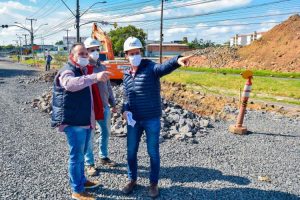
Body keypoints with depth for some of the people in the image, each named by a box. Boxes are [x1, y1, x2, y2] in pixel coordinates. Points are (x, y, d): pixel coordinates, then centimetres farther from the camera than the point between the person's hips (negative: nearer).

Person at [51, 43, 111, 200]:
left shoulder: (83, 71, 15)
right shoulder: (67, 72, -14)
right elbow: (71, 84, -41)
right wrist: (95, 77, -54)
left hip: (85, 120, 9)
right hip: (73, 122, -9)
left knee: (80, 154, 21)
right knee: (76, 155, -1)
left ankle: (82, 180, 36)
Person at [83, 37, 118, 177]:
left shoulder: (102, 67, 9)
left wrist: (113, 103, 15)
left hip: (104, 106, 6)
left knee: (105, 132, 17)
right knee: (88, 136, 6)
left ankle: (104, 157, 35)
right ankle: (89, 164, 19)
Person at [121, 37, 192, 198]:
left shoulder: (151, 68, -10)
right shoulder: (126, 76, 8)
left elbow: (164, 67, -32)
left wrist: (177, 60, -54)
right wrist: (125, 110, -4)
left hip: (152, 119, -4)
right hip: (133, 120, 5)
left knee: (153, 152, 8)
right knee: (131, 151, 13)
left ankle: (153, 183, 28)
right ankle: (132, 180, 35)